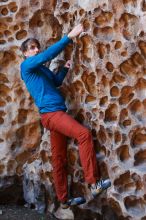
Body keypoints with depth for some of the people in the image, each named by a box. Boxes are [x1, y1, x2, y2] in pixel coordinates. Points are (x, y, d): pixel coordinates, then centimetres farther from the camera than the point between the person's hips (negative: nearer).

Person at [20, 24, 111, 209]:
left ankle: (64, 200, 17)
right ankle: (94, 183, -26)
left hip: (56, 113, 9)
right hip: (51, 112, -9)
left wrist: (65, 68, 14)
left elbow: (56, 82, 31)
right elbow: (48, 54, -16)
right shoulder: (27, 66, -3)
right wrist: (69, 36, -18)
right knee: (84, 134, -25)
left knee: (59, 158, 10)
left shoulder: (41, 68, 22)